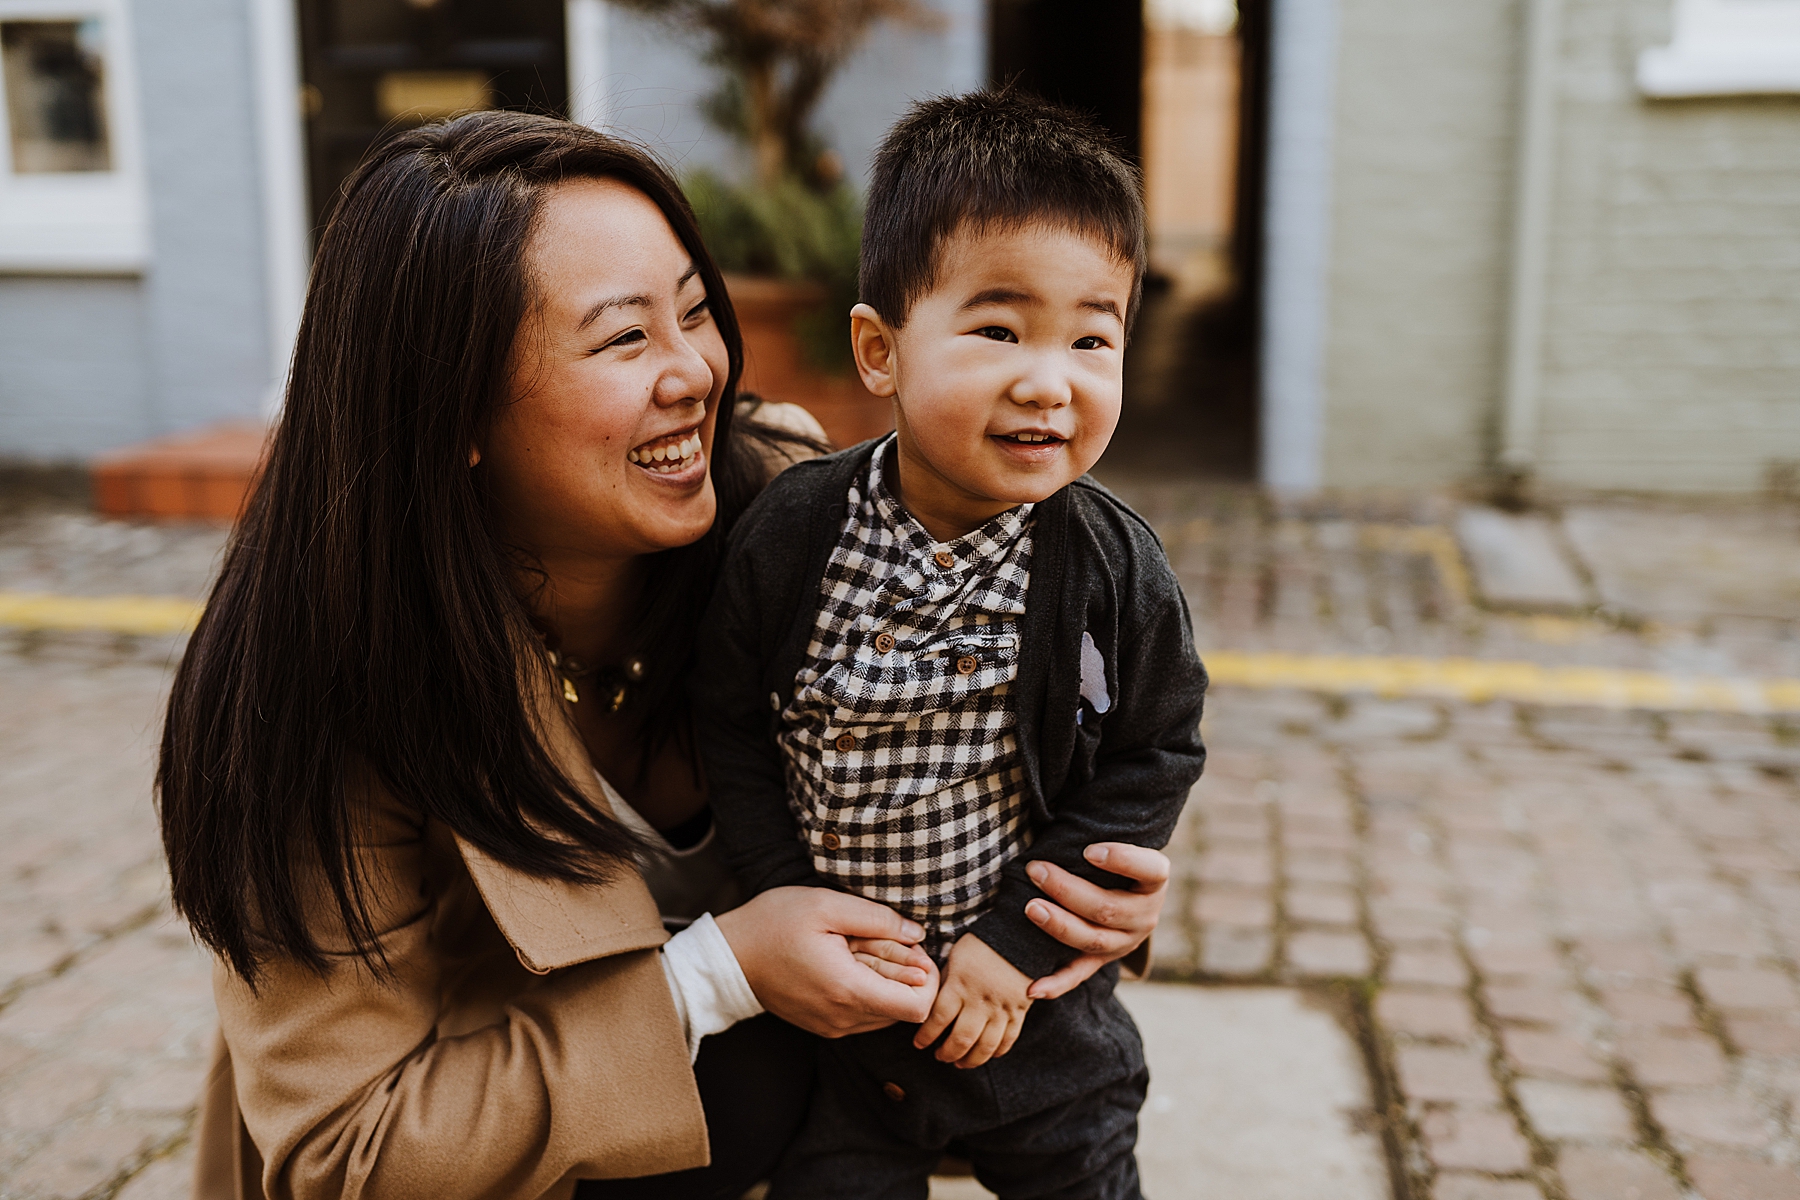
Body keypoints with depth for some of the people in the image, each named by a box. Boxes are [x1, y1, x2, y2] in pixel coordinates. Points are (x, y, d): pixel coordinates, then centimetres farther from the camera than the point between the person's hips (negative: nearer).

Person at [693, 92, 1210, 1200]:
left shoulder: (1114, 567, -16)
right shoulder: (789, 537, -16)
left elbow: (1151, 764, -9)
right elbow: (732, 731, -6)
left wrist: (1016, 939, -15)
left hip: (1039, 998, 0)